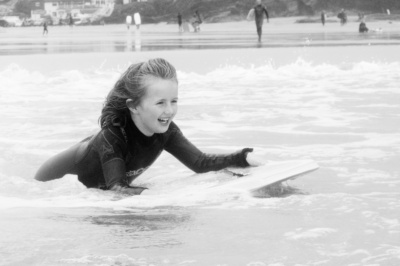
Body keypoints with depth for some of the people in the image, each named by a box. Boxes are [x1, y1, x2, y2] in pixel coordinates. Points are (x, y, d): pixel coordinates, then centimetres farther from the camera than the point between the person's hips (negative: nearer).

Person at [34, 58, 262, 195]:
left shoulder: (165, 130, -27)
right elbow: (117, 188, -49)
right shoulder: (112, 134, -43)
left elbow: (200, 163, -25)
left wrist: (244, 158, -40)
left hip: (104, 186, 6)